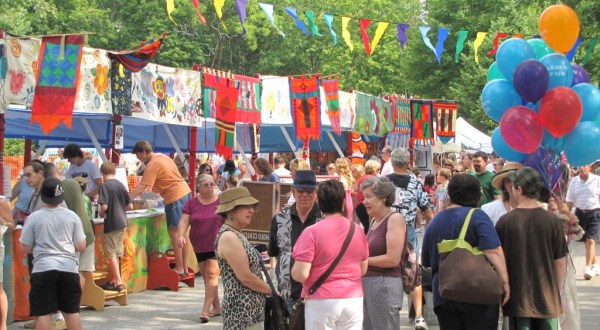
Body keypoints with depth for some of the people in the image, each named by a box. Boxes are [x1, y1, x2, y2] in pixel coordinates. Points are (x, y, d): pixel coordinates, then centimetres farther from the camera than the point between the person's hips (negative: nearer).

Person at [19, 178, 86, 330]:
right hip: (68, 267, 2)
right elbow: (81, 246, 5)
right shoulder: (72, 216, 2)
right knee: (72, 311, 12)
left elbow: (25, 248, 1)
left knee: (42, 313, 2)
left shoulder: (34, 217, -3)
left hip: (43, 269, -2)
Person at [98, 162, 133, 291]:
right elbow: (130, 206, 6)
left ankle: (118, 282, -1)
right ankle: (113, 279, 24)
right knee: (116, 253, 16)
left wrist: (101, 214, 1)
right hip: (122, 222, 6)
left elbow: (104, 206, -19)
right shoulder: (121, 185, 6)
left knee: (111, 254, 1)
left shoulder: (105, 186, -11)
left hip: (111, 223, -6)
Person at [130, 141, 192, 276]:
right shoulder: (163, 157, 14)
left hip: (175, 198, -9)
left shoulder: (152, 165, -14)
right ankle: (184, 267, 17)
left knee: (174, 233, -3)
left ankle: (179, 268, -1)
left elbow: (141, 188, -19)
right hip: (186, 193, 9)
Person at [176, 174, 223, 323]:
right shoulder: (191, 203, 3)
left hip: (217, 245, -4)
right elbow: (184, 221, -6)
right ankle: (216, 307, 24)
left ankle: (205, 311, -17)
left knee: (212, 274, -15)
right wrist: (180, 235, -23)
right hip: (199, 247, 4)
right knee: (206, 277, 11)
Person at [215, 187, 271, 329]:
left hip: (251, 309, 10)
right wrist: (271, 290, -5)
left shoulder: (236, 234, 15)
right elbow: (246, 277, -17)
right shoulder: (228, 237, -15)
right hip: (241, 312, -10)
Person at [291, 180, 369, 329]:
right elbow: (363, 270, 12)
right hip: (354, 299, 4)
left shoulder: (312, 232, -11)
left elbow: (300, 274, -14)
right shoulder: (358, 231, 4)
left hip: (322, 301, -4)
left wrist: (293, 272, 7)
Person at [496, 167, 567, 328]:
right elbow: (560, 262, -3)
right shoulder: (552, 220, -8)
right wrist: (557, 291, 11)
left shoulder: (505, 221, -10)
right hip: (547, 297, 1)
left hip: (518, 297, -1)